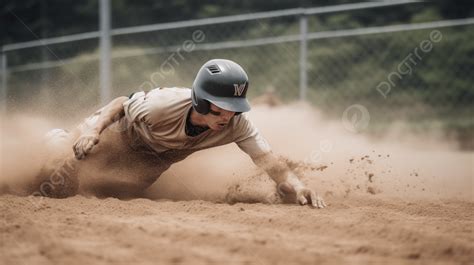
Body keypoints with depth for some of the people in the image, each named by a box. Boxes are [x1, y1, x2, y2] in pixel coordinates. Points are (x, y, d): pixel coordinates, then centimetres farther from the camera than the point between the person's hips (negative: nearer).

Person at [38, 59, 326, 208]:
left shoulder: (237, 124, -35)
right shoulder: (162, 104, -42)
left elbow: (270, 162, -43)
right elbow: (122, 103, -23)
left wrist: (298, 187, -63)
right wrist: (93, 129, -39)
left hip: (156, 160, 4)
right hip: (119, 133, -3)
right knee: (59, 186, 3)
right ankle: (61, 140, 39)